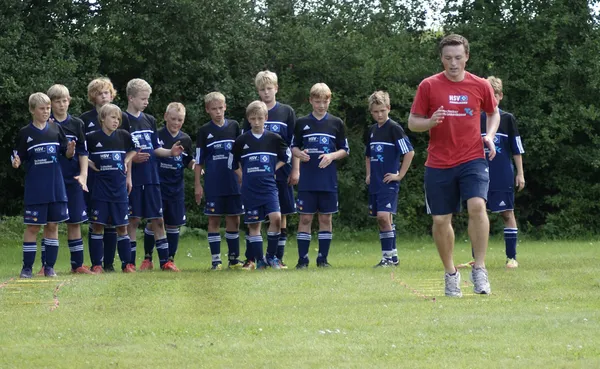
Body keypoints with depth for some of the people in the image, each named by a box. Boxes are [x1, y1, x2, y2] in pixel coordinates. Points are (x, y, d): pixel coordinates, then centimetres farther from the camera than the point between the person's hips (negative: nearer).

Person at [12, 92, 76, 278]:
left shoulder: (56, 129, 5)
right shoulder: (25, 133, -2)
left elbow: (67, 154, 8)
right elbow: (19, 158, 0)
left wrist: (70, 150, -14)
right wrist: (16, 162, -22)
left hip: (56, 186, 3)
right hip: (35, 188, -3)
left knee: (52, 225, 6)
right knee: (32, 226, -1)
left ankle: (49, 266, 13)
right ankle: (27, 267, 4)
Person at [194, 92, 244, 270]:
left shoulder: (234, 126, 6)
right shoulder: (204, 131, 2)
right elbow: (198, 160, 3)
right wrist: (197, 185, -2)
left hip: (233, 183, 2)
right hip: (213, 184, -2)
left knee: (234, 219, 5)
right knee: (214, 220, 0)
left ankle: (234, 258, 14)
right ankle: (215, 260, 3)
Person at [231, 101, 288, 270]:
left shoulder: (274, 139, 2)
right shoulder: (241, 141, 2)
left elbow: (285, 157, 16)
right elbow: (234, 164, 13)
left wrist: (273, 170, 7)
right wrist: (245, 178, 8)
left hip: (269, 187, -1)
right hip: (249, 190, 1)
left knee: (276, 218, -17)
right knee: (254, 224, 2)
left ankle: (271, 256, -3)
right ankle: (259, 260, 9)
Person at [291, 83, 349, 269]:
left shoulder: (336, 123, 6)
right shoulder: (302, 123, 6)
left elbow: (345, 150, 8)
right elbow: (293, 147, 11)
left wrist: (332, 156, -11)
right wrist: (299, 154, -12)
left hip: (328, 180, 1)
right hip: (307, 180, 0)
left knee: (326, 218, 4)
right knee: (305, 218, -1)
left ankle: (323, 258, 11)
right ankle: (302, 259, 3)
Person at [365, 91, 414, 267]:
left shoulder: (394, 128, -8)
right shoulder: (372, 130, 13)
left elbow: (409, 152, -13)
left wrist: (399, 175, -13)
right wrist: (368, 175, 16)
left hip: (389, 182, -7)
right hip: (375, 183, 7)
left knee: (384, 216, -18)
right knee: (381, 219, 9)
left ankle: (388, 256, -14)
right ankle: (393, 256, 17)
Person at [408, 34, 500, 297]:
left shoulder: (480, 86, 3)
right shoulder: (428, 86, -1)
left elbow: (493, 112, 20)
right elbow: (412, 122, 4)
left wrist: (490, 136, 1)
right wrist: (430, 122, -17)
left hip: (472, 159, -1)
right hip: (438, 164, 1)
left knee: (477, 206, -23)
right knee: (441, 220, 4)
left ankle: (479, 270, -14)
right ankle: (450, 274, 22)